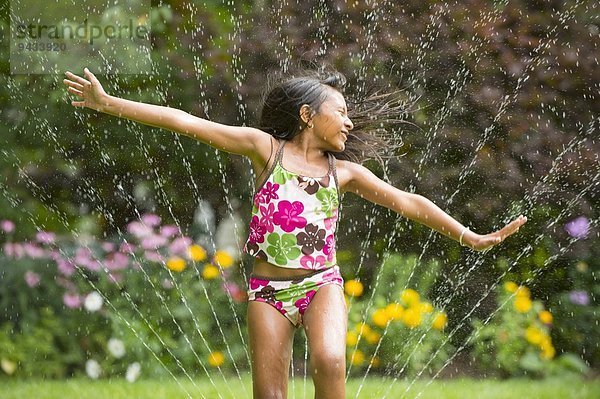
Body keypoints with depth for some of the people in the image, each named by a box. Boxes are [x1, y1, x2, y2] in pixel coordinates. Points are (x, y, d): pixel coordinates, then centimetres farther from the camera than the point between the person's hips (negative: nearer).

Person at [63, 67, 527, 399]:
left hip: (322, 284, 1)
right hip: (269, 288, -1)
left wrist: (472, 238, 13)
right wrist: (109, 103, -9)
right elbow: (185, 122, -5)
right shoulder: (266, 148, 0)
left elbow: (409, 203, 14)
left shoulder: (344, 171, 9)